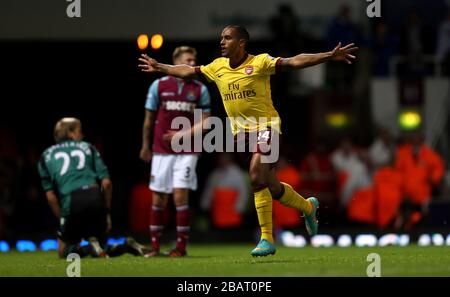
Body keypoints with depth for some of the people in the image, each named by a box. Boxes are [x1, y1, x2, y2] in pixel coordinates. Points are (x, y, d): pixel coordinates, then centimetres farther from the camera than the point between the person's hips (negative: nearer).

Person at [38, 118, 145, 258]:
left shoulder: (46, 156, 20)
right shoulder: (88, 147, 21)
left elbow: (51, 196, 11)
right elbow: (106, 183, 10)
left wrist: (62, 219, 16)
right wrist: (106, 212, 18)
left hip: (71, 202, -2)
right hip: (95, 198, 2)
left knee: (65, 253, 14)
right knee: (100, 249, 19)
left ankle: (90, 248, -16)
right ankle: (126, 245, -11)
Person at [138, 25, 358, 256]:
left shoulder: (259, 62, -11)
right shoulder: (217, 67, 7)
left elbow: (293, 62, -20)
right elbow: (189, 71, 22)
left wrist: (329, 56, -30)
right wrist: (159, 68, 30)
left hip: (265, 126, -6)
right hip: (240, 131, 6)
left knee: (257, 178, -22)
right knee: (272, 187, 7)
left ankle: (266, 239, -15)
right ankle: (308, 207, 35)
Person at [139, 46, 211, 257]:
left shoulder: (200, 90, 3)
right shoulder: (159, 85, 3)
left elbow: (205, 122, 1)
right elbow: (149, 119, 11)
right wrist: (145, 146, 13)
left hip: (186, 151, -1)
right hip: (161, 151, 1)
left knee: (180, 195, -11)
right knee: (158, 198, 2)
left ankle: (181, 245, -4)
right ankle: (155, 245, 11)